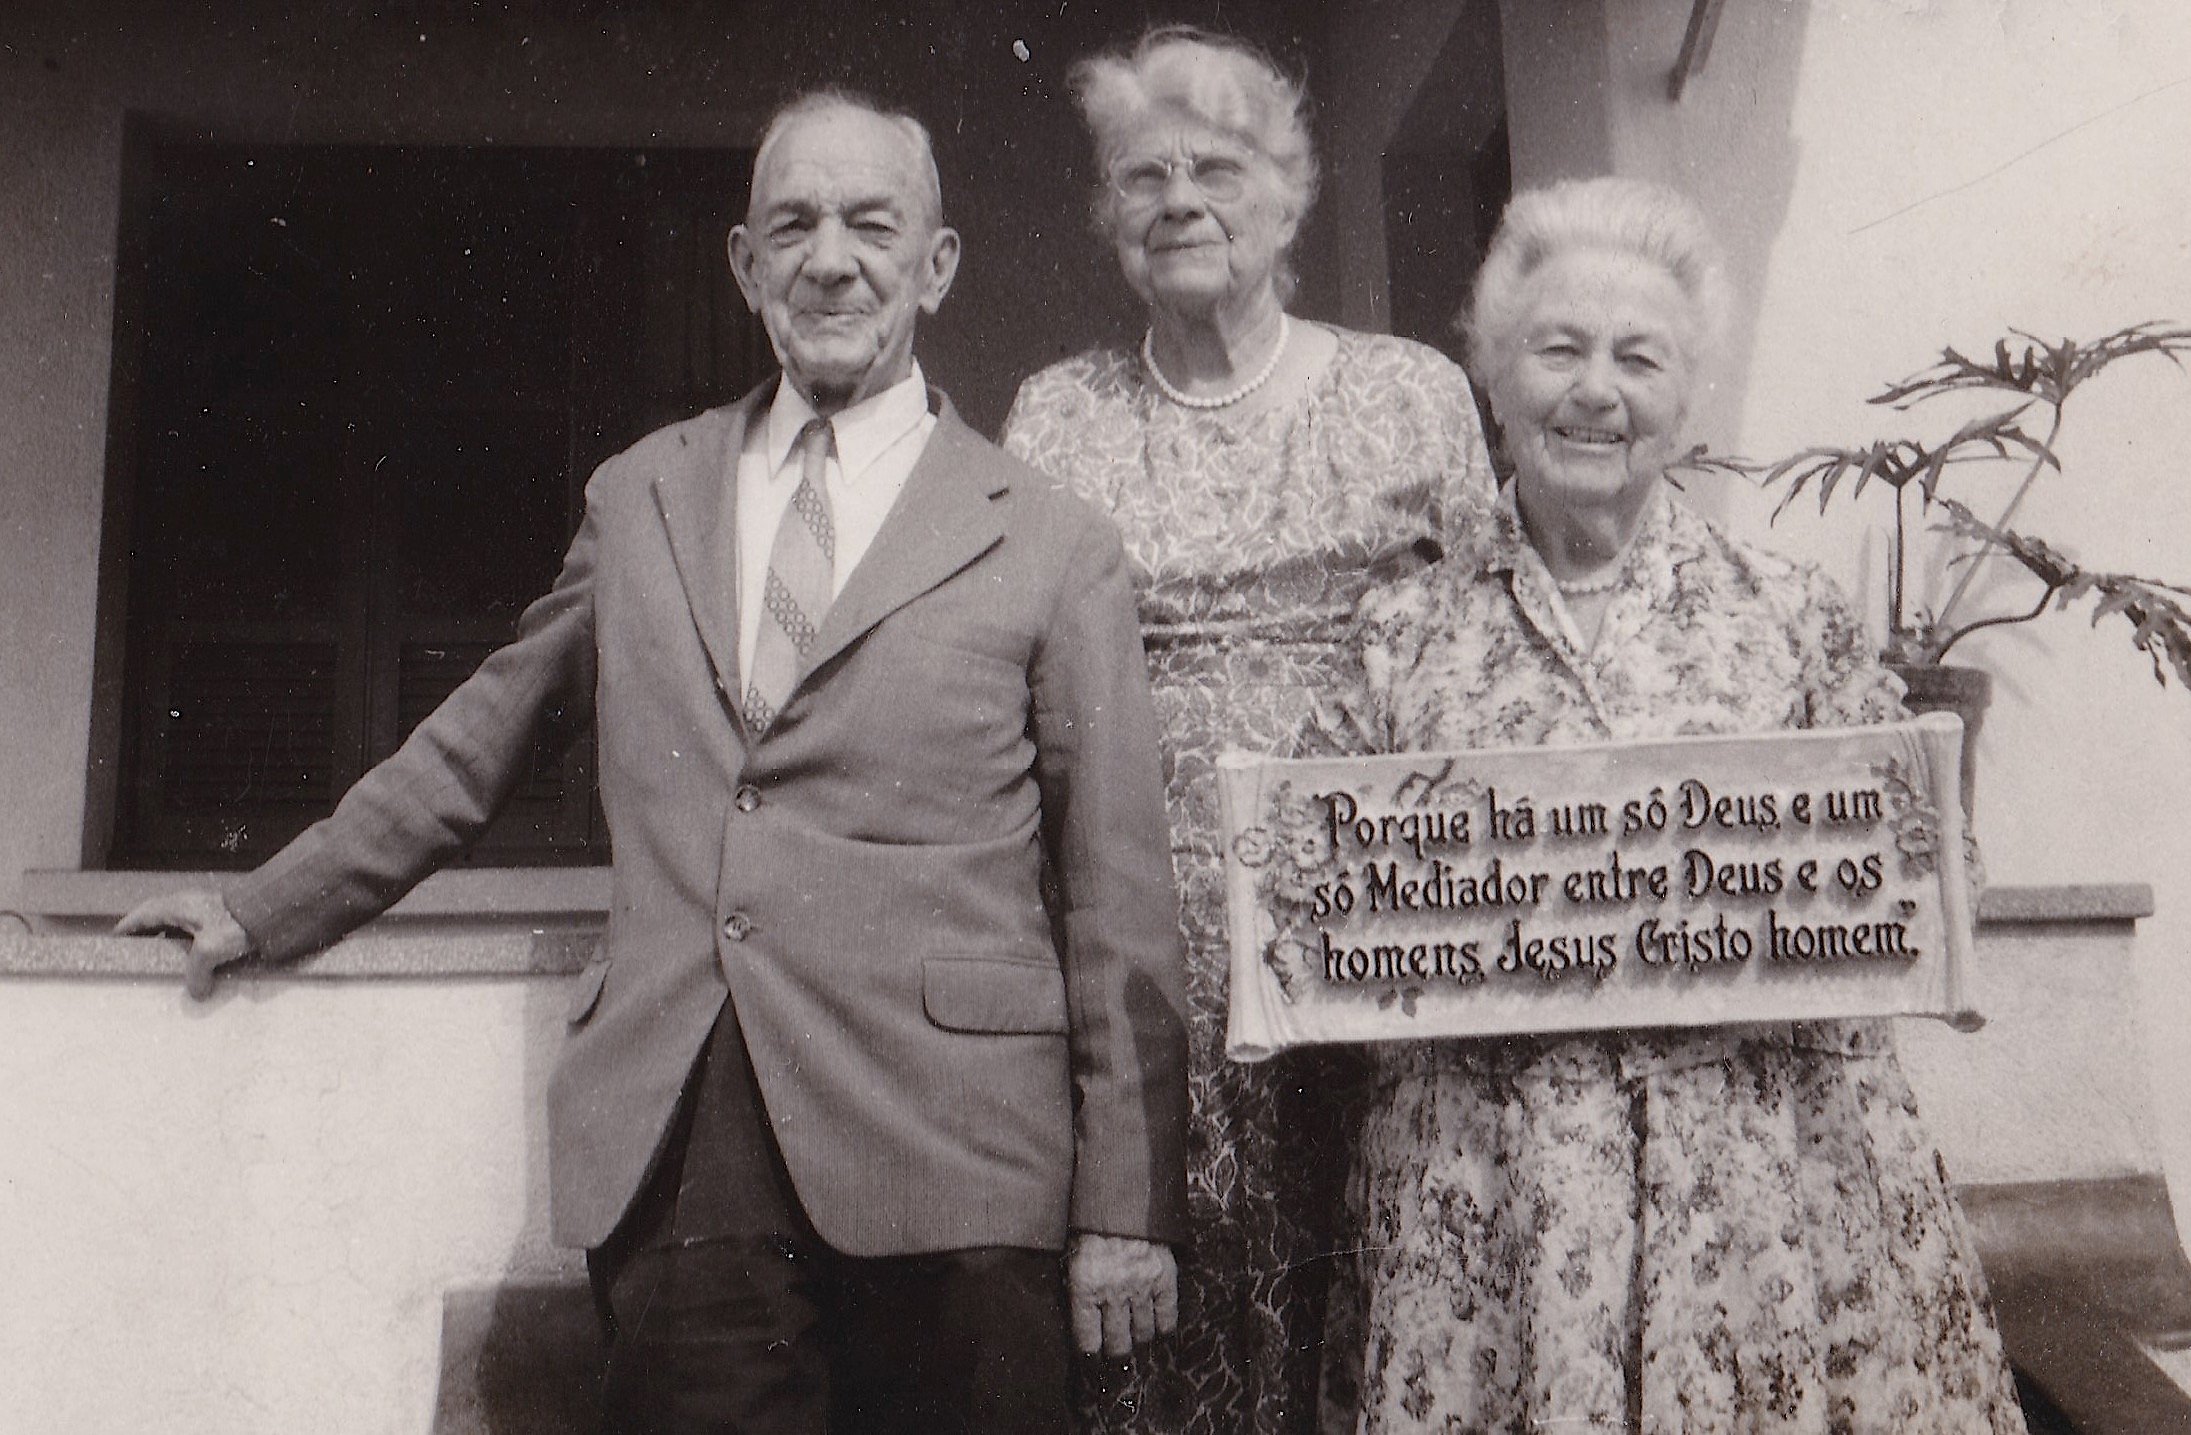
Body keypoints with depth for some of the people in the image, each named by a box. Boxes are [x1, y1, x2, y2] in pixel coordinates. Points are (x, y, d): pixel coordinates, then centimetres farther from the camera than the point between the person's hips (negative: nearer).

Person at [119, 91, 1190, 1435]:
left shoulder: (1055, 546, 4)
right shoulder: (641, 496, 15)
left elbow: (1121, 901, 2)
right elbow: (476, 740, 25)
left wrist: (1127, 1214, 0)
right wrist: (262, 909, 25)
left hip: (946, 1166, -2)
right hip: (669, 1162, 3)